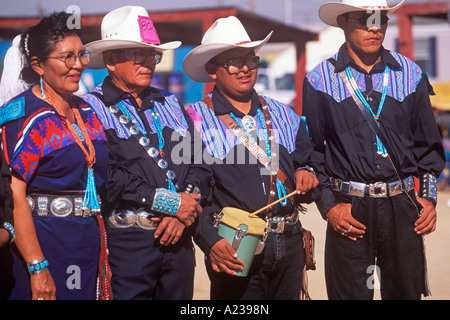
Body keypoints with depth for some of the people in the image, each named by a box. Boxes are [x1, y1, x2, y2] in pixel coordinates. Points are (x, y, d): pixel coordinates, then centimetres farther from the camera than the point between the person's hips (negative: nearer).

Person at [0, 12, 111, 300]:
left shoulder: (86, 112, 11)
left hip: (89, 241, 7)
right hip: (42, 243, -6)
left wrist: (104, 257, 13)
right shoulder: (24, 115, -11)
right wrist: (37, 267, -22)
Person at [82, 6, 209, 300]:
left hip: (179, 239, 6)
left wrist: (185, 211, -9)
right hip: (126, 241, -5)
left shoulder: (169, 105, 16)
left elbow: (199, 162, 9)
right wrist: (172, 203, -14)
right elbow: (106, 179, -16)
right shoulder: (92, 110, -3)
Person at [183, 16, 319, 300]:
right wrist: (210, 241, -20)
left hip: (289, 244, 5)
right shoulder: (196, 120, -1)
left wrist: (307, 173, -2)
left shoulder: (282, 114, 14)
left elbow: (305, 160, 21)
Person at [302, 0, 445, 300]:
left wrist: (428, 196, 4)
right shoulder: (320, 81, 1)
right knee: (350, 292, 3)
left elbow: (429, 144, 13)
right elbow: (311, 150, 4)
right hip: (349, 210, -2)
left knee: (407, 291, 8)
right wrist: (328, 205, -4)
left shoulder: (411, 74, 8)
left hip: (403, 207, 2)